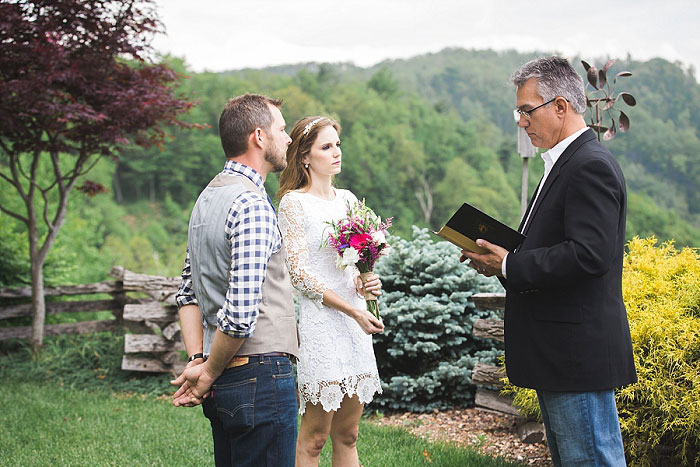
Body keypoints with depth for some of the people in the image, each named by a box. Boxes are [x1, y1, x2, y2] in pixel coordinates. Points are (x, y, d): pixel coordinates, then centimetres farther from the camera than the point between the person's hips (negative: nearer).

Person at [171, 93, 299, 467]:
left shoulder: (207, 198, 14)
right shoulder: (251, 204, -17)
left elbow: (188, 292, 16)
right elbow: (241, 312, -24)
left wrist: (197, 361, 8)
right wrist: (207, 376, -10)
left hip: (222, 382, 10)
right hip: (260, 377, -9)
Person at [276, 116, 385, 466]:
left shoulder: (347, 199, 14)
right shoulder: (293, 202, -6)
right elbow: (299, 272, -11)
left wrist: (366, 281, -1)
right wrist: (351, 310, -15)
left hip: (355, 317, 6)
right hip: (319, 321, -6)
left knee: (347, 435, 10)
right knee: (314, 437, -3)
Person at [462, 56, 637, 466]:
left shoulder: (591, 166, -17)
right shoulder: (567, 162, 16)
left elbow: (589, 255, -27)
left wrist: (509, 267, -18)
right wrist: (502, 255, 3)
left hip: (580, 352, -11)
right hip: (560, 354, 11)